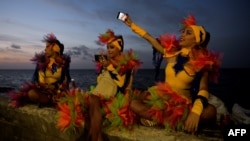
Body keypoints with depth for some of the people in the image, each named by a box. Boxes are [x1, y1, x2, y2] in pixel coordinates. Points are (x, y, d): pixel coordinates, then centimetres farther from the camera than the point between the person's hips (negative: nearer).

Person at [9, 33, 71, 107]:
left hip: (58, 91, 0)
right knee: (31, 93, -30)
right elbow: (35, 77, 0)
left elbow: (67, 79, 3)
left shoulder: (63, 62, 2)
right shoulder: (42, 61, 4)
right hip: (43, 90, 0)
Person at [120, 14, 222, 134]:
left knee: (210, 111, -32)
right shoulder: (172, 51, 1)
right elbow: (150, 38, 8)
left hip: (184, 103, -2)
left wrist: (196, 112, -35)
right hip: (162, 98, 2)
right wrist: (131, 24, 12)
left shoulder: (202, 62, -8)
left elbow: (203, 89, -18)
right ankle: (176, 121, -17)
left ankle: (156, 118, -24)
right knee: (134, 104, -21)